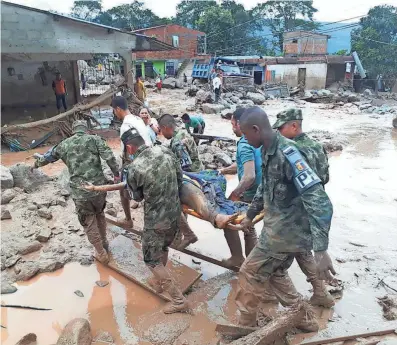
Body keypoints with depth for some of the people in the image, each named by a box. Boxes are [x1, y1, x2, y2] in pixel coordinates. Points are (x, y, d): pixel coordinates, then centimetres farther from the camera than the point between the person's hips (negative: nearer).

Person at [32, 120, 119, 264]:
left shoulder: (64, 144, 10)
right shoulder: (95, 139, 3)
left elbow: (47, 157, 27)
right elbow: (109, 157, -11)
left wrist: (36, 164, 46)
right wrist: (117, 174, -3)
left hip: (80, 192, -1)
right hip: (99, 187, 1)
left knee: (89, 223, 15)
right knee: (100, 214, 27)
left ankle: (102, 254, 24)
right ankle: (104, 243, 41)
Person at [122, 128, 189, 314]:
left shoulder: (134, 168, -20)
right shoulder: (164, 150, -7)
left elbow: (137, 196, -3)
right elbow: (180, 175, 4)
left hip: (156, 220, -6)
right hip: (175, 213, 6)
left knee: (152, 259, 12)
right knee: (163, 249, 28)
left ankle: (179, 300, 17)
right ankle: (159, 282, 50)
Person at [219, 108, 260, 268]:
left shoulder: (245, 145, -23)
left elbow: (249, 176, -33)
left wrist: (235, 194, -21)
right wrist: (224, 170, 21)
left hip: (250, 194, -9)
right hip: (259, 192, 9)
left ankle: (238, 258, 19)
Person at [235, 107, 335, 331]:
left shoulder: (286, 153, -26)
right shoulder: (268, 152, 4)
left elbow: (318, 200, -31)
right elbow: (265, 189, 21)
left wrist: (321, 250, -34)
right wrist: (250, 216, 32)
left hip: (287, 231, -9)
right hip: (281, 228, 9)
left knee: (251, 274, 7)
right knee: (275, 274, 23)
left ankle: (246, 324, 29)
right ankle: (303, 319, 40)